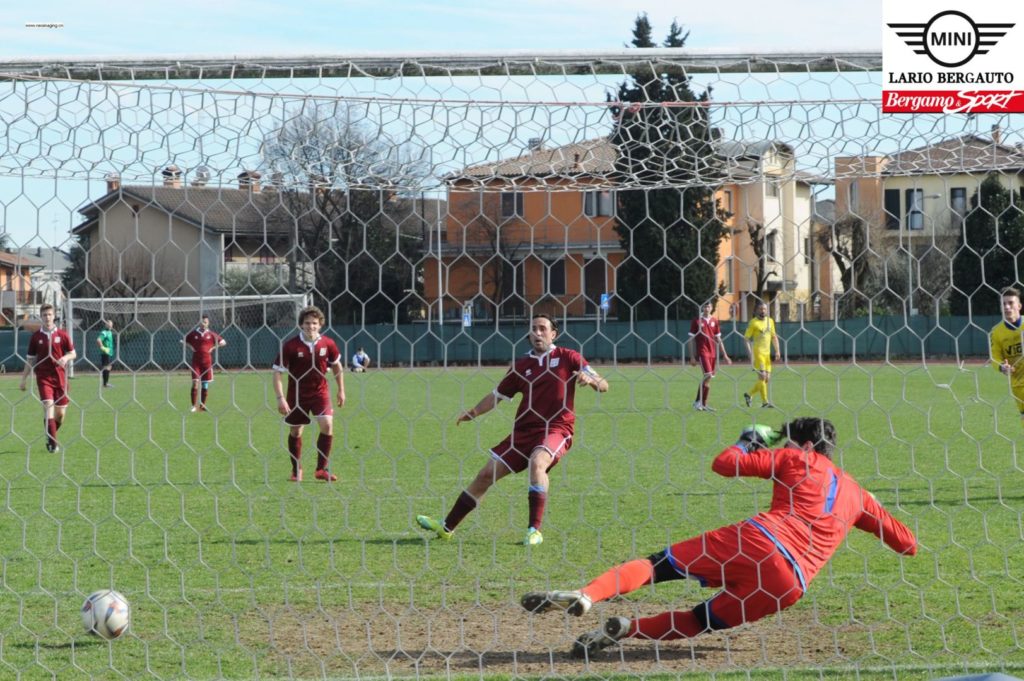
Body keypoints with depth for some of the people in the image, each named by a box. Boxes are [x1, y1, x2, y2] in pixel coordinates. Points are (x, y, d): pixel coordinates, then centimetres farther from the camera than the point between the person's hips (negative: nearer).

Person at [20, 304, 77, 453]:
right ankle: (52, 443, -17)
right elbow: (30, 359, 11)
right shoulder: (36, 337, 4)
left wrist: (66, 358, -14)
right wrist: (24, 378, 9)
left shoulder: (62, 335, 3)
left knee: (60, 413, 3)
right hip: (43, 377, -1)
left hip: (60, 376, 1)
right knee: (48, 405, -18)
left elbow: (73, 354, 8)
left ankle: (51, 436, 31)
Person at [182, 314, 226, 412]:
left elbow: (223, 342, 9)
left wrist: (214, 347, -2)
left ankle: (202, 405, 14)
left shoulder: (211, 334, 4)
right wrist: (190, 346, 0)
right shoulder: (193, 333, 5)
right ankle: (194, 405, -8)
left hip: (207, 361, 1)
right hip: (196, 361, -1)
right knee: (195, 383, -10)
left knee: (205, 385, 4)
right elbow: (183, 341, 16)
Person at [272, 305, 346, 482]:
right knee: (295, 431, 8)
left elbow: (336, 365, 11)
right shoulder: (290, 346, -16)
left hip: (320, 392, 1)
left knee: (327, 425, -17)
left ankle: (321, 469, -6)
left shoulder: (327, 344, -8)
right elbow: (277, 372, -12)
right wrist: (280, 398, -19)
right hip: (297, 394, -1)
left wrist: (341, 390, 12)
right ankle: (296, 471, 28)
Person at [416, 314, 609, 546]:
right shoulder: (522, 365, 12)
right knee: (487, 473, 3)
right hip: (524, 431, 5)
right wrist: (473, 413, 6)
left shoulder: (568, 357, 0)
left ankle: (534, 530, -31)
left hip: (557, 430, -5)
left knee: (537, 462, -35)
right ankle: (446, 527, 14)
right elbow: (498, 395, 20)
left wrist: (591, 380, -25)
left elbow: (603, 386, -3)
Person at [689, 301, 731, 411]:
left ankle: (704, 403, 11)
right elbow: (691, 340, -1)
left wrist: (724, 355, 13)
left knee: (707, 378, 5)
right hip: (702, 352, -5)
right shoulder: (696, 321, -2)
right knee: (708, 376, -17)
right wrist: (692, 356, -6)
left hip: (712, 353, 5)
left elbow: (718, 339, 16)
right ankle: (698, 401, -8)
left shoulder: (714, 321, 11)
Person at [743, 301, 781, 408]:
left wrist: (777, 350, 11)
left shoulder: (770, 321, 12)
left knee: (767, 378, 5)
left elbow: (774, 337, 20)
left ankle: (748, 395, 21)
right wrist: (750, 353, -17)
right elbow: (746, 338, -7)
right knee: (762, 376, -13)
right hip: (758, 352, -7)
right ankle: (765, 401, -9)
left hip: (767, 354, 7)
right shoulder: (753, 322, -6)